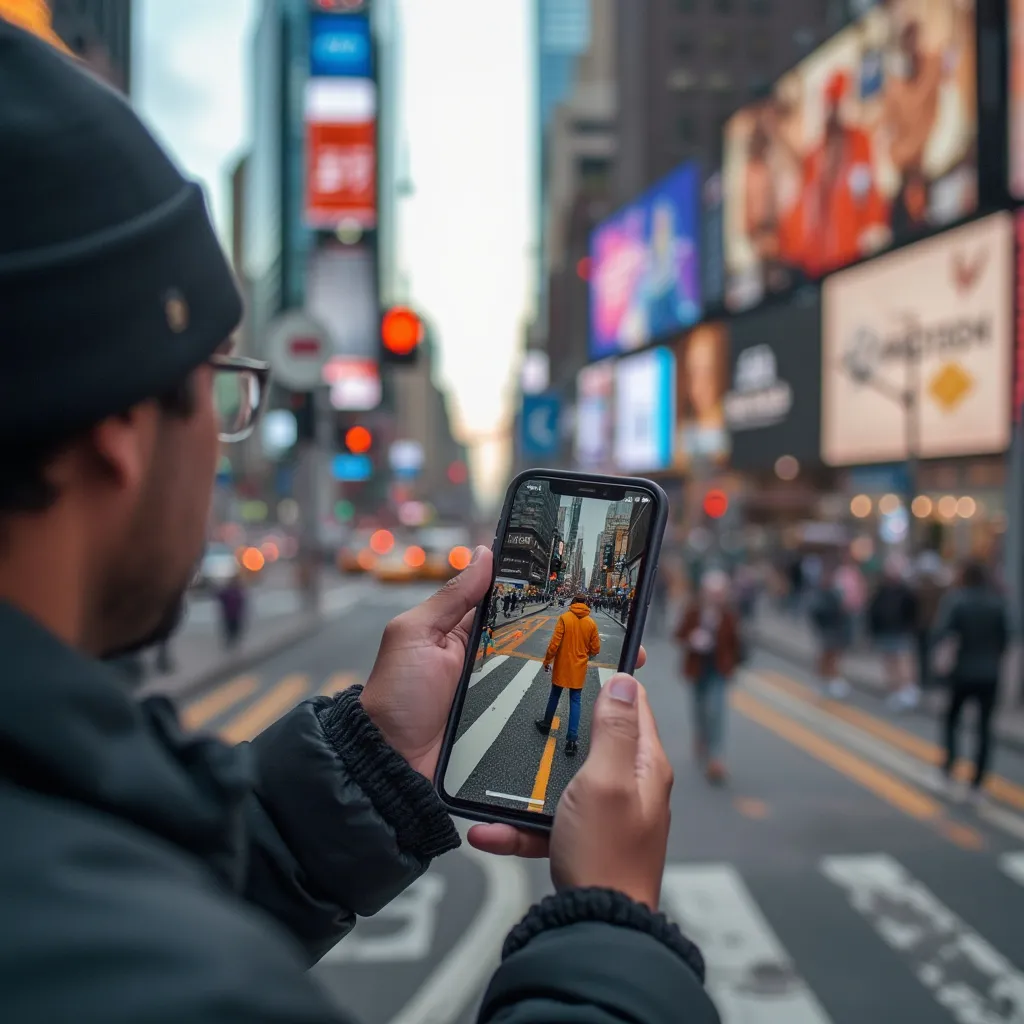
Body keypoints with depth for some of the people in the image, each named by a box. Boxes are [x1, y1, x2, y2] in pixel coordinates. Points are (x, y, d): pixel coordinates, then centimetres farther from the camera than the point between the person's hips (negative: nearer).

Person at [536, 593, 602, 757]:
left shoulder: (564, 618, -11)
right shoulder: (591, 623, -6)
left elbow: (554, 643, -14)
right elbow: (595, 649, -1)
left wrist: (547, 661, -1)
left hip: (562, 665, 0)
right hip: (579, 668, 1)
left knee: (554, 696, 19)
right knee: (575, 701, 4)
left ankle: (546, 725, 34)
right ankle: (572, 739, -2)